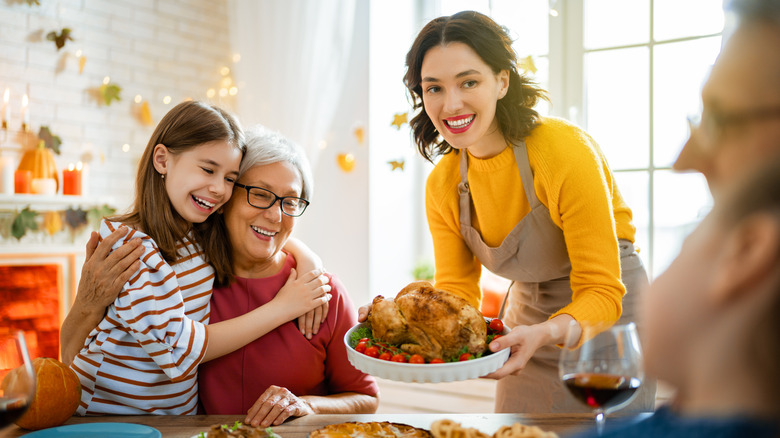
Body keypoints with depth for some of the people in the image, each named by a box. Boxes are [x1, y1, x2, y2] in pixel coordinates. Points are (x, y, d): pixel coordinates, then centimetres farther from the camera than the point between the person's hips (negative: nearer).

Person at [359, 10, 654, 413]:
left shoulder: (564, 150, -26)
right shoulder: (442, 185, -9)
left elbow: (602, 292, -26)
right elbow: (456, 292, -7)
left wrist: (542, 333, -45)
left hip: (608, 318, -4)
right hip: (528, 317, 5)